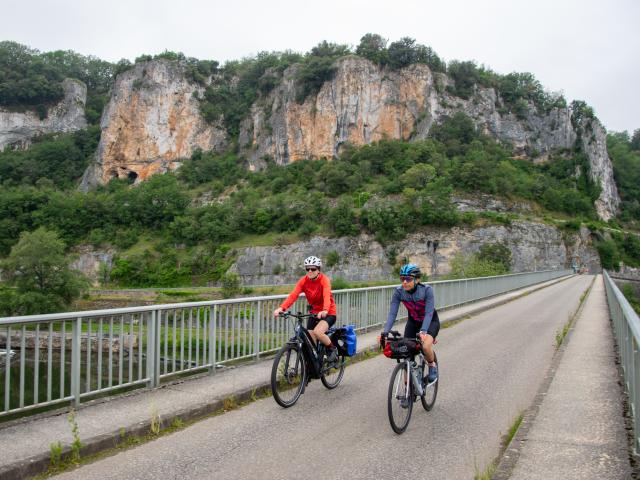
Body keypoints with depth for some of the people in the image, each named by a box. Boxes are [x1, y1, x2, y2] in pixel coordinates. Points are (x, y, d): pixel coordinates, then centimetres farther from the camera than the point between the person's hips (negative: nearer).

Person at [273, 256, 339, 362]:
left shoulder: (324, 280, -19)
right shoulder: (304, 281, -8)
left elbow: (327, 296, -36)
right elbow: (293, 295, -22)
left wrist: (325, 311, -56)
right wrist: (281, 308, -38)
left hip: (328, 313, -5)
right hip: (314, 313, 5)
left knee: (317, 332, -30)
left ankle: (332, 349, -2)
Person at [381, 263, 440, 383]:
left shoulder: (427, 290, -29)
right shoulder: (398, 292, -21)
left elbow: (429, 313, -33)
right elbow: (392, 313, -23)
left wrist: (423, 331, -46)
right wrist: (385, 332, -36)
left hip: (431, 321, -4)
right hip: (413, 322, 4)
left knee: (426, 346, -31)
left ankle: (432, 365, 2)